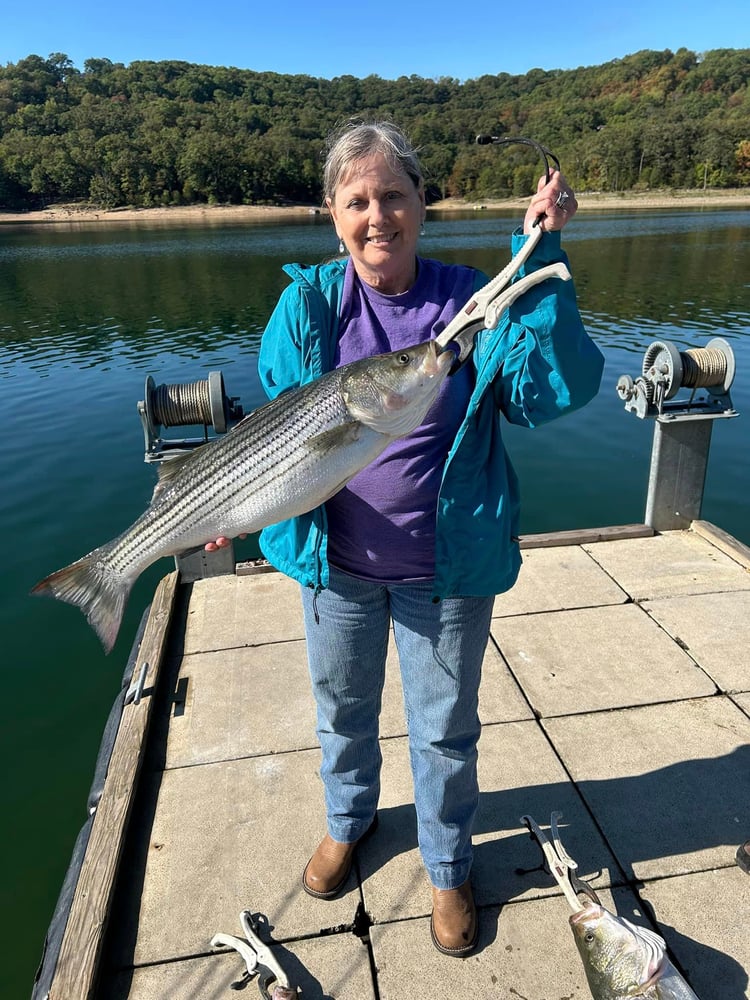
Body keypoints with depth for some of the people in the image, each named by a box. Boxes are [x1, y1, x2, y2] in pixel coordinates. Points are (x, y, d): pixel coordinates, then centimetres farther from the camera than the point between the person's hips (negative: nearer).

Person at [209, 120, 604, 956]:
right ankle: (347, 822, 57)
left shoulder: (470, 299, -8)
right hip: (336, 560, 2)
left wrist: (539, 259, -23)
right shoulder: (308, 303, -5)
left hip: (447, 568, -1)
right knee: (342, 709, 24)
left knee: (445, 729, 17)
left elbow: (548, 391, -20)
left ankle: (447, 867, 47)